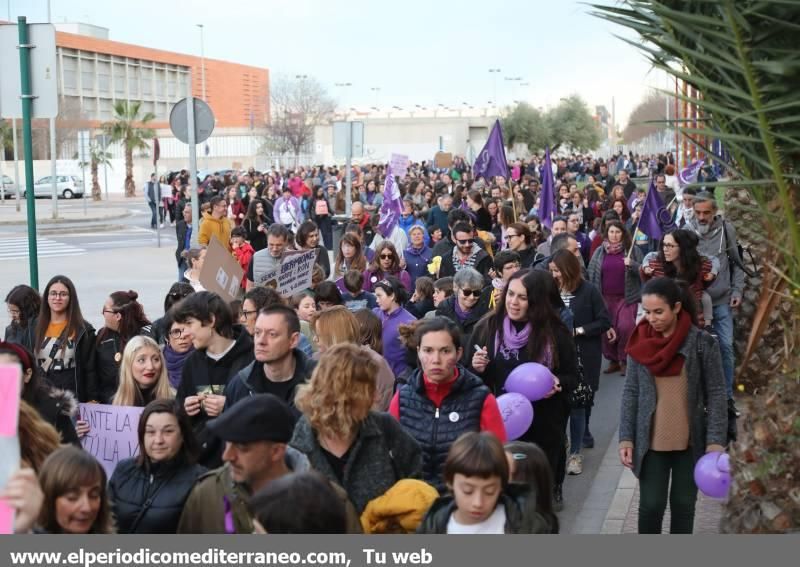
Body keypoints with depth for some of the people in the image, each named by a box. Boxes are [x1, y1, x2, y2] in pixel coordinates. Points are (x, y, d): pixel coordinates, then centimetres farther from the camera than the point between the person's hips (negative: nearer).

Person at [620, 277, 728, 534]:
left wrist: (715, 442, -13)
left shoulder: (703, 343, -10)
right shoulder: (639, 343, -3)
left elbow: (716, 395, -7)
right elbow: (630, 392, 2)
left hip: (691, 442, -1)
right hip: (651, 443, 1)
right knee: (651, 505, 2)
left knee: (683, 505, 11)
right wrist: (626, 438, -3)